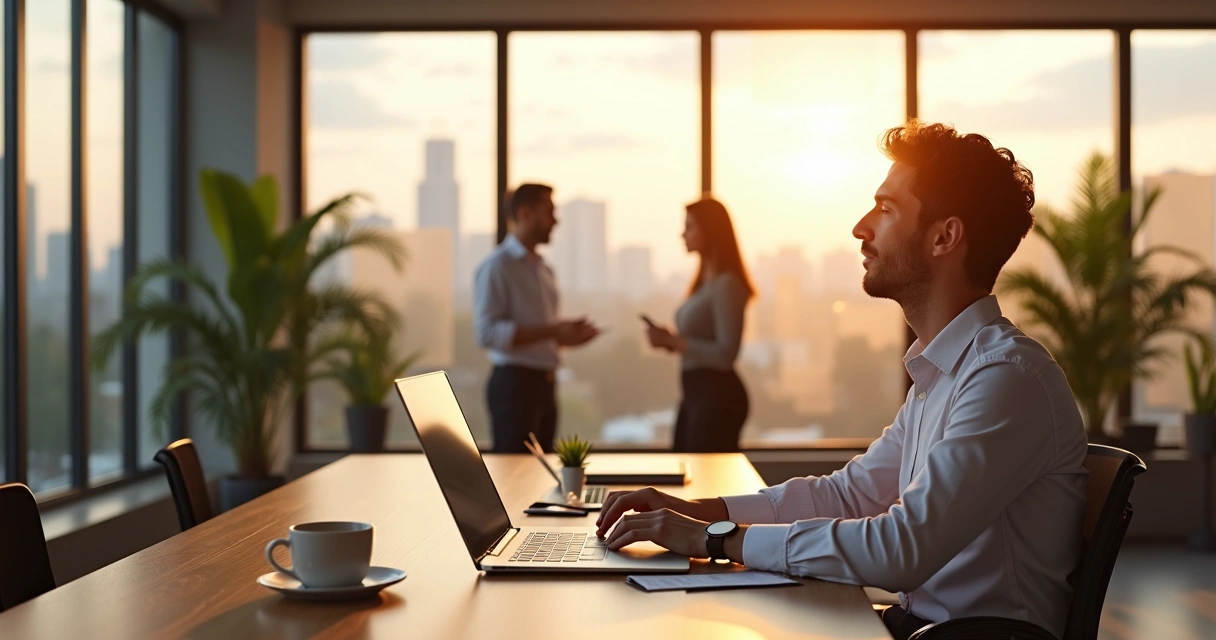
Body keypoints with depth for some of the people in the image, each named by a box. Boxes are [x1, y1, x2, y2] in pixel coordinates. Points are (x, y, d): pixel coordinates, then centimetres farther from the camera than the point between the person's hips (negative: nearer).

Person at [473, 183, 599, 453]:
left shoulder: (543, 269, 16)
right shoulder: (497, 266, -10)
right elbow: (486, 333, -20)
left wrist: (567, 336, 2)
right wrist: (552, 331, -23)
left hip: (545, 383, 8)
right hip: (514, 382, -8)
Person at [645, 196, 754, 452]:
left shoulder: (727, 284, -15)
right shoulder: (704, 281, 11)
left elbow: (725, 354, -21)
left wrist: (673, 341, -18)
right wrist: (669, 340, 0)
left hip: (717, 395, -9)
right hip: (694, 392, 9)